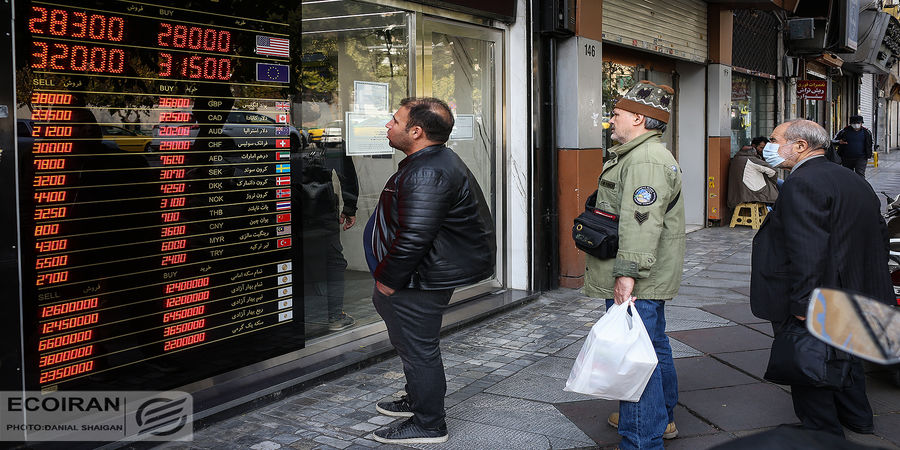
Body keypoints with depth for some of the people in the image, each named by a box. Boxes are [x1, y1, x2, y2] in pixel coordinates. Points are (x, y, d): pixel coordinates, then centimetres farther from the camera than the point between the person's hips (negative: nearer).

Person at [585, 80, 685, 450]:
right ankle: (661, 419, 39)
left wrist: (628, 272, -33)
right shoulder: (644, 154, 19)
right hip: (650, 280, 12)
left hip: (634, 284, -12)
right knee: (654, 347, 22)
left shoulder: (647, 160, -18)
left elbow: (642, 222, -29)